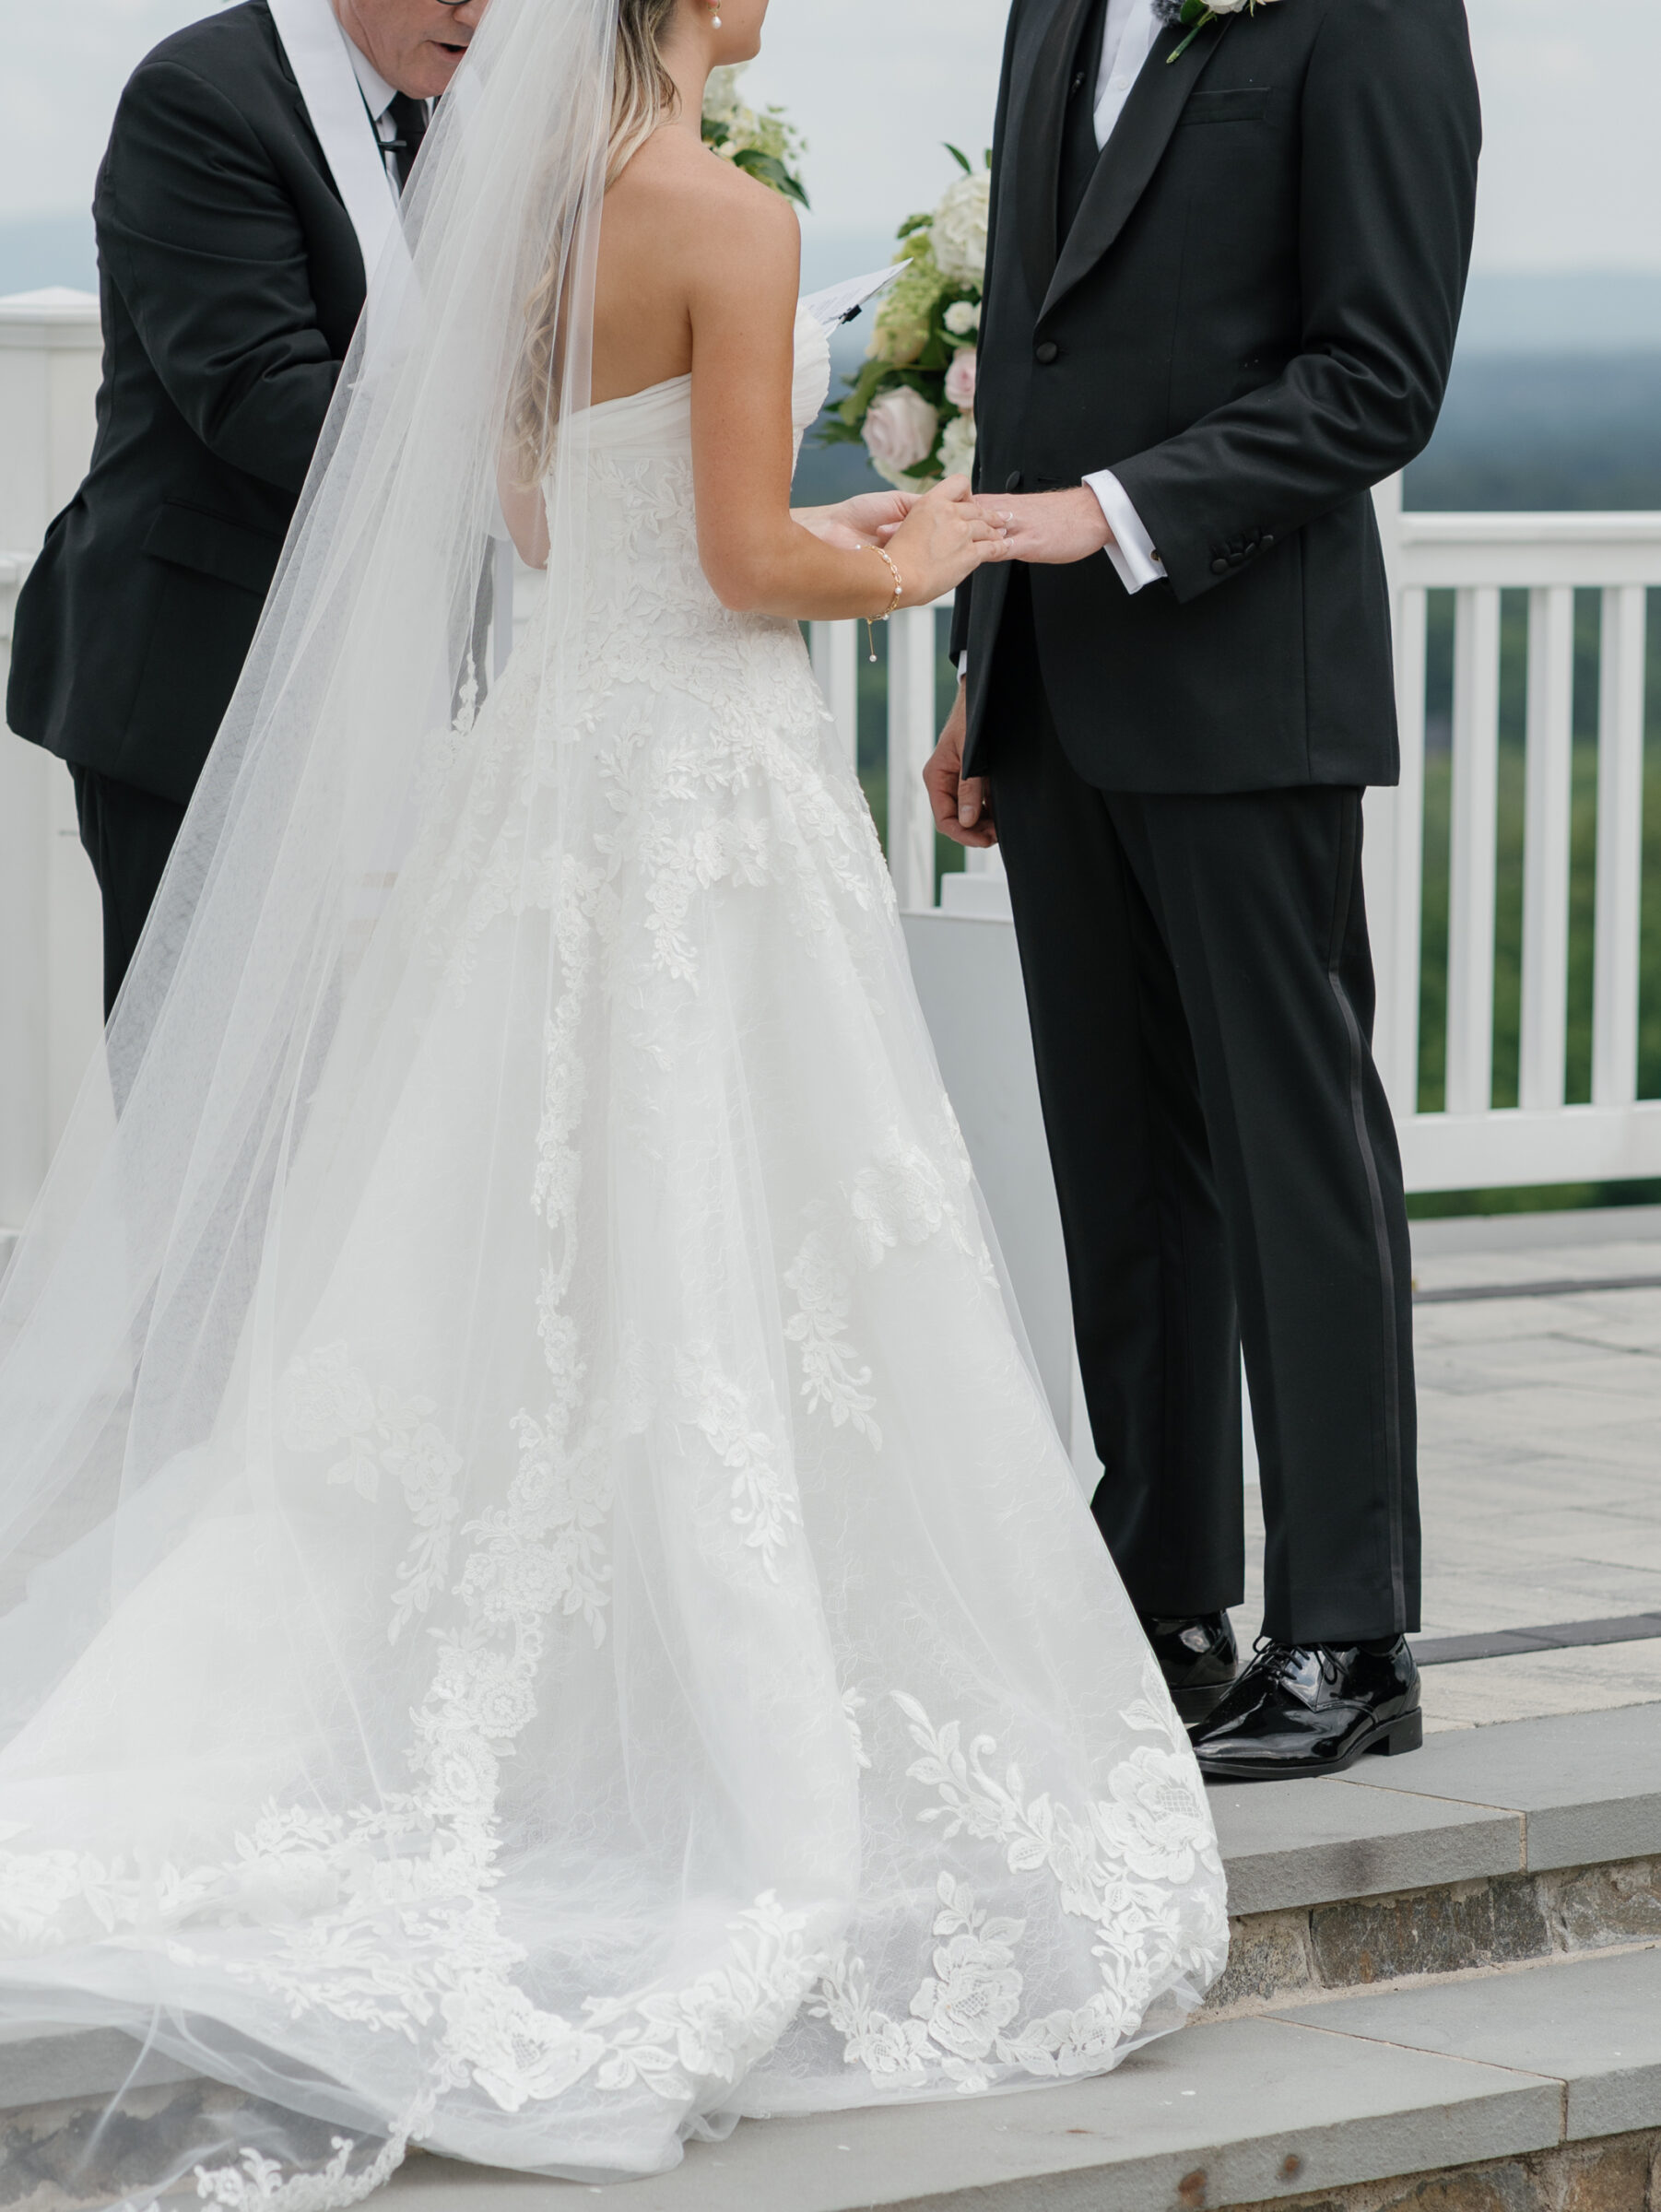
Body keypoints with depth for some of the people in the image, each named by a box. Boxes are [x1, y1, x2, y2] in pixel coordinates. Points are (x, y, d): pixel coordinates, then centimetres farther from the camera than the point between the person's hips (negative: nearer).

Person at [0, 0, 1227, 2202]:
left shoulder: (509, 197, 8)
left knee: (519, 1277, 10)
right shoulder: (727, 218, -15)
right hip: (707, 780, -7)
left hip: (546, 757, 7)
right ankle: (750, 1826, 4)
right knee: (723, 1289, -1)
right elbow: (747, 561, -15)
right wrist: (914, 562, 4)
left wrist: (832, 528, 23)